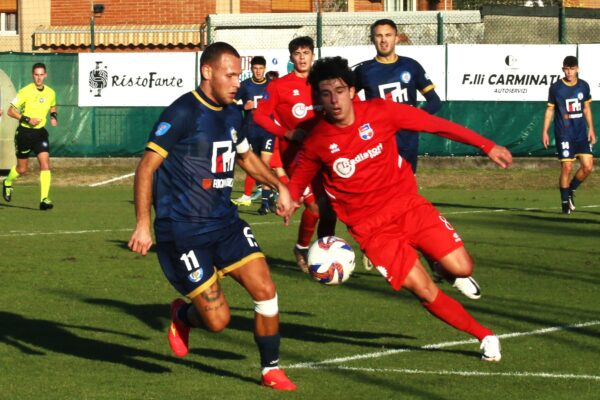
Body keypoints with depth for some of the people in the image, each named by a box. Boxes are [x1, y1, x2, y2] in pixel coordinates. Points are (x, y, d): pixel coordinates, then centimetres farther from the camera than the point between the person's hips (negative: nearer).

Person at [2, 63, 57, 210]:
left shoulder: (50, 93, 1)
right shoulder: (25, 92, -13)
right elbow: (11, 111, -11)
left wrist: (53, 117, 2)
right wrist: (27, 119, -22)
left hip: (40, 132, 3)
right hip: (24, 132, -3)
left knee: (45, 164, -14)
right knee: (22, 169, 8)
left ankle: (44, 199, -13)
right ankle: (7, 183, 40)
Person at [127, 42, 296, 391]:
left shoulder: (232, 114, 8)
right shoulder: (183, 113, -15)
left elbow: (246, 156, 29)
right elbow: (147, 167, -15)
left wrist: (279, 185, 16)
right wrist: (143, 223, -23)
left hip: (225, 222, 7)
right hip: (183, 229, -7)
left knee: (266, 290, -6)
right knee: (218, 319, -8)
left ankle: (271, 369, 13)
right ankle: (182, 316, 28)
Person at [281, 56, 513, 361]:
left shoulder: (381, 112, -9)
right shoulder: (316, 143, -8)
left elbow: (436, 125, -1)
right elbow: (299, 178, 9)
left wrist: (487, 146, 2)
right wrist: (290, 200, -15)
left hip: (408, 205, 1)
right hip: (372, 229, -1)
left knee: (461, 268, -12)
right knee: (425, 291, -11)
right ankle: (484, 336, 7)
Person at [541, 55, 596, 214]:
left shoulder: (583, 86, 6)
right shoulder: (556, 88, -4)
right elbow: (550, 109, 3)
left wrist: (591, 128, 11)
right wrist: (545, 131, 0)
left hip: (581, 134, 4)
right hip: (563, 134, -4)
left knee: (588, 166, -3)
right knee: (567, 167, -8)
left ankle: (571, 190, 21)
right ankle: (565, 202, 6)